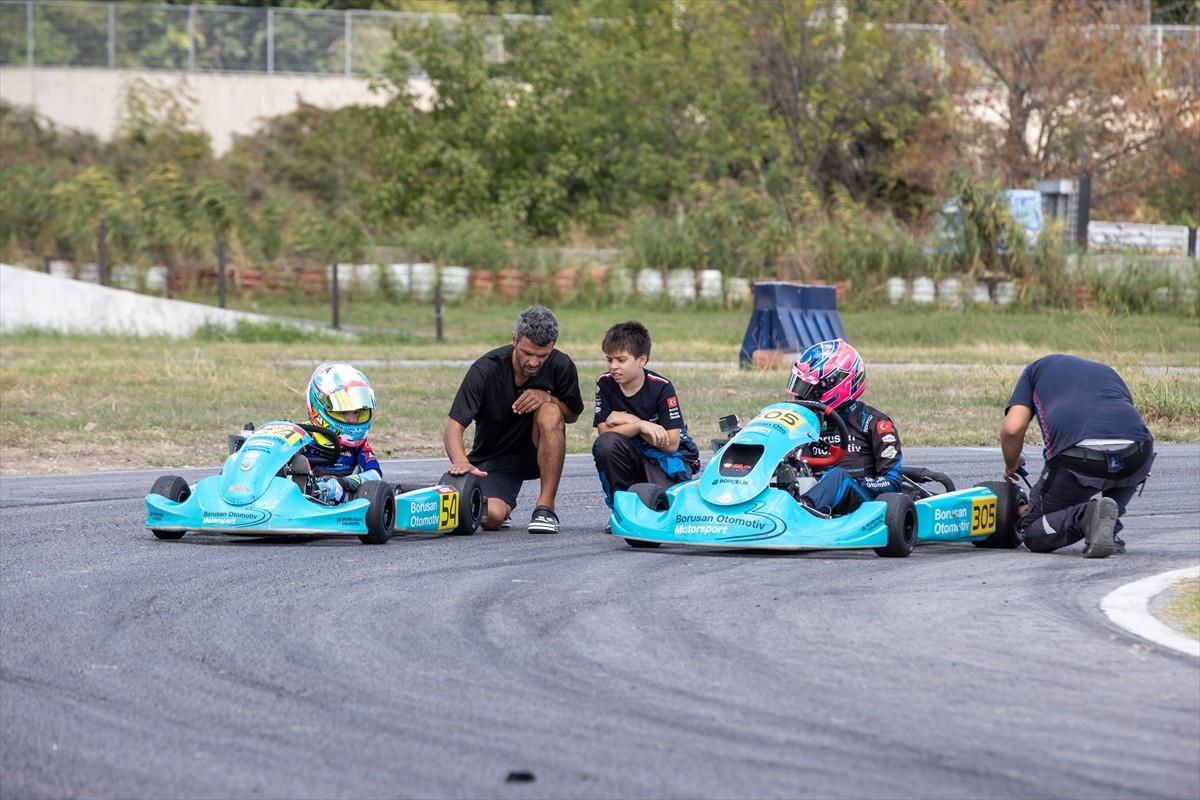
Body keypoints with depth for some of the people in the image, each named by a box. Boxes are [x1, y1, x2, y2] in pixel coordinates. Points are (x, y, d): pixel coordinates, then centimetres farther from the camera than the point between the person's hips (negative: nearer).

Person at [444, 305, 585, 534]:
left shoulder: (561, 366, -13)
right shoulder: (486, 369, -21)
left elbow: (572, 415, 2)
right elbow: (453, 426, -25)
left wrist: (547, 398, -21)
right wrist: (461, 462, -47)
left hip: (537, 455, 1)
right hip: (494, 459, -1)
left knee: (549, 412, -30)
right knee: (491, 517, -28)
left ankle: (545, 507, -21)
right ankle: (507, 505, 14)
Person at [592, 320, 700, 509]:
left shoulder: (661, 387, -16)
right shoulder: (605, 384, -7)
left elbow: (670, 444, -19)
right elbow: (604, 432, -16)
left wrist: (629, 420, -18)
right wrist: (640, 425, -30)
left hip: (666, 458, -3)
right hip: (632, 457, 3)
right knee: (606, 443, -31)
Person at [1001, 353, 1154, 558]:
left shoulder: (1037, 368, 29)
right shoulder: (1108, 372, 37)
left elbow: (1012, 428, 13)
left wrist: (1011, 465, 33)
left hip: (1076, 456, -3)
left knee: (1033, 533, 20)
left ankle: (1082, 517, -10)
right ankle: (1111, 530, 17)